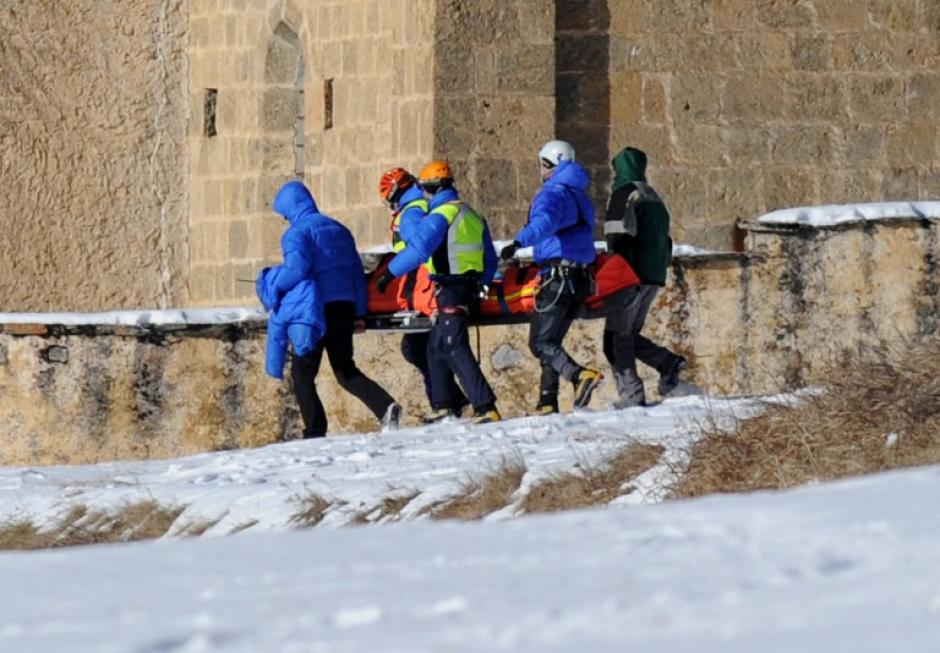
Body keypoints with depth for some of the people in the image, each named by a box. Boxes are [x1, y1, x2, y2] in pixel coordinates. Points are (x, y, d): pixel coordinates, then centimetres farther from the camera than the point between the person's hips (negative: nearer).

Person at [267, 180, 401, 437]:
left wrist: (276, 286, -5)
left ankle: (315, 431, 0)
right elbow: (357, 273, 16)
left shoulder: (297, 233, -7)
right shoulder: (338, 230, 17)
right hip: (345, 307, 7)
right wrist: (359, 313, 17)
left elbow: (297, 269, -23)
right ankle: (386, 406, -10)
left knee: (303, 373, 5)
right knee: (345, 370, 12)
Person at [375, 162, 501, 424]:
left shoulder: (439, 216, -13)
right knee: (436, 346, 20)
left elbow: (417, 250, -24)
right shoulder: (472, 216, 16)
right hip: (470, 289, 9)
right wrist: (478, 289, 29)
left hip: (450, 293, -9)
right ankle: (443, 405, 22)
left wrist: (390, 273, -16)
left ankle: (485, 408, -22)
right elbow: (490, 260, 21)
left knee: (456, 350, -12)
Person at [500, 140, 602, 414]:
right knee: (551, 341, 16)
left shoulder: (553, 193, -8)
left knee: (541, 343, -8)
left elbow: (544, 221, -30)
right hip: (582, 276, 9)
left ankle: (581, 376, -29)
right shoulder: (580, 197, 20)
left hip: (558, 276, -9)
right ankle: (547, 402, 12)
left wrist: (519, 242, -44)